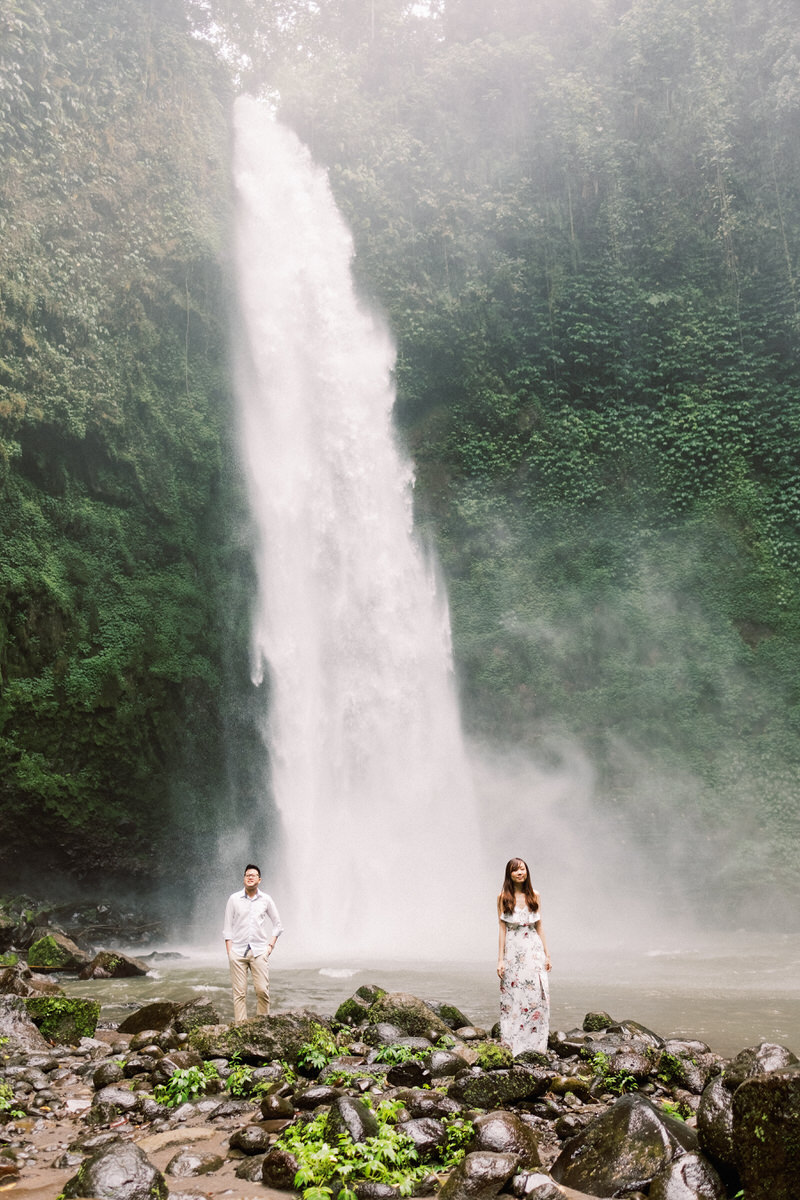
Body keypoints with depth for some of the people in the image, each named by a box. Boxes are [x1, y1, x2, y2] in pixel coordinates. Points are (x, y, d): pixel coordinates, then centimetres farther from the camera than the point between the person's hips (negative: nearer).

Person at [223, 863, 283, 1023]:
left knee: (262, 990, -9)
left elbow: (277, 925, 16)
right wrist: (229, 951, -1)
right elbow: (227, 927, 6)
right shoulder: (234, 899, 5)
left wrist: (270, 945, 6)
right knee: (239, 993, -3)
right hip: (238, 952, 0)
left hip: (259, 951, 0)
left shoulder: (266, 900, 7)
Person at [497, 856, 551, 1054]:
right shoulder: (504, 897, 0)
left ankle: (536, 1044, 4)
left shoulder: (534, 896, 7)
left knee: (537, 995, -4)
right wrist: (500, 958, -5)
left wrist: (546, 954, 10)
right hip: (513, 950, -2)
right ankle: (512, 1045, 7)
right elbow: (502, 929, -1)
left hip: (534, 950, 2)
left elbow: (539, 927, 12)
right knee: (513, 997, -1)